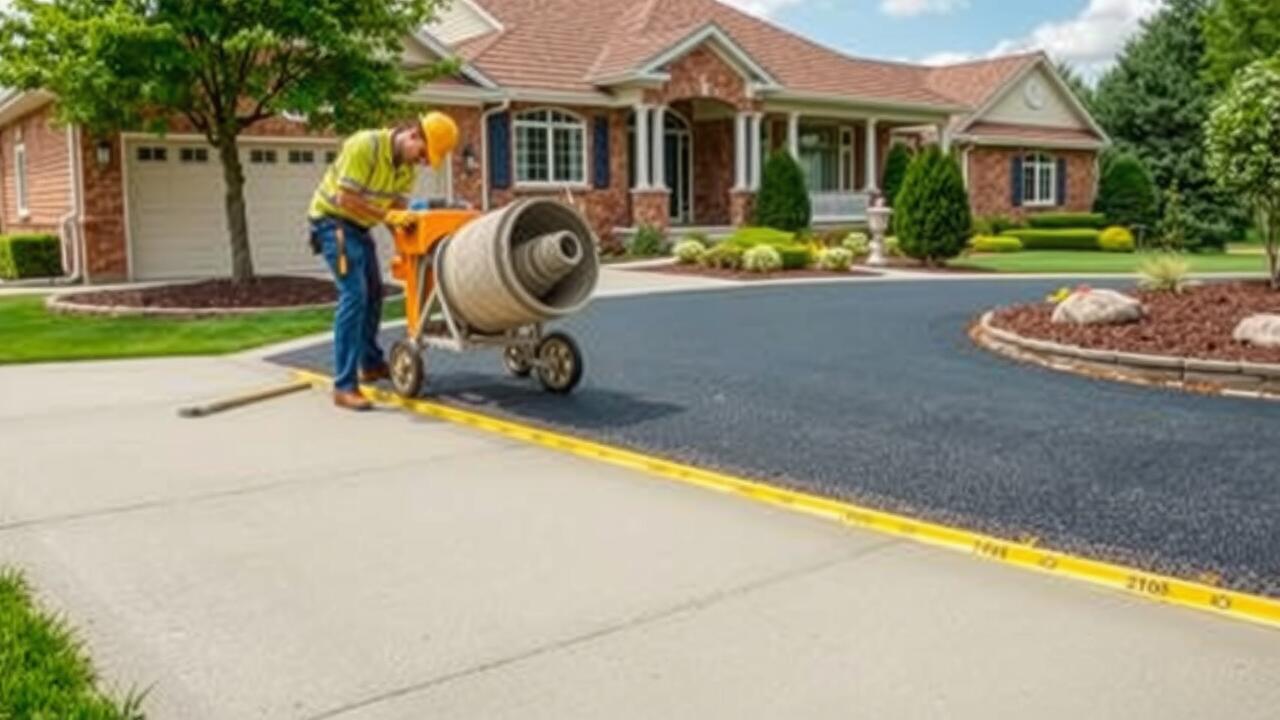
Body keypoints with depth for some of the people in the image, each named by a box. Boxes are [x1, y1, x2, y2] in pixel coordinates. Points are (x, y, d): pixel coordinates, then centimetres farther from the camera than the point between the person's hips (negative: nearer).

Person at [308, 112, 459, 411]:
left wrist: (403, 222, -21)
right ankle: (344, 387, -19)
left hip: (360, 225, 9)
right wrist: (386, 215, -32)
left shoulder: (409, 165, -2)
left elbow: (397, 204, -2)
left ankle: (371, 364, 38)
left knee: (373, 293, 18)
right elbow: (346, 199, -29)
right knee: (354, 295, -19)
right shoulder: (365, 146, -27)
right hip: (333, 219, -9)